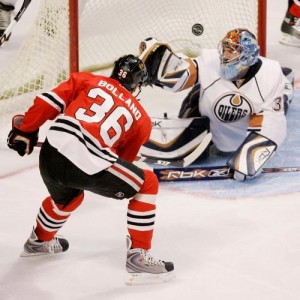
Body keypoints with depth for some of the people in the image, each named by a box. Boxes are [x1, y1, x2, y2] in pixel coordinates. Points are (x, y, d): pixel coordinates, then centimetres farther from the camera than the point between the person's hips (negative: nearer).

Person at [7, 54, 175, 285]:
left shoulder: (87, 80, 19)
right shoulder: (141, 119, 17)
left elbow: (50, 102, 11)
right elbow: (124, 159, 24)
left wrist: (25, 130, 23)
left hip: (51, 154, 5)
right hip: (89, 167, -5)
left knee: (67, 197, 38)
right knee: (147, 184, 13)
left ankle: (40, 240, 64)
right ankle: (139, 256, 9)